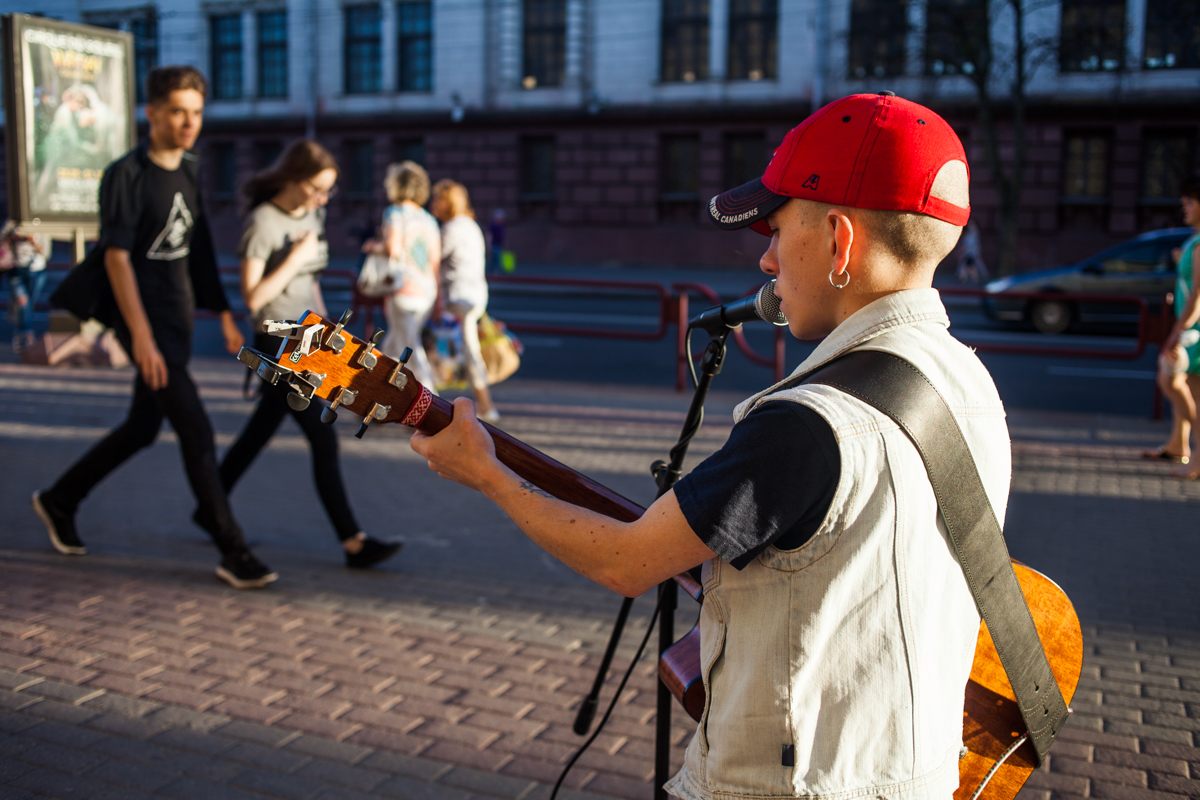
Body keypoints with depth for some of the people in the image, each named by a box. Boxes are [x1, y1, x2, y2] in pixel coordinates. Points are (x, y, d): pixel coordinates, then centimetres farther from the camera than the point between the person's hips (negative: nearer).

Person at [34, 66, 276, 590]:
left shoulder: (188, 173, 11)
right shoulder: (126, 175, -11)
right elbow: (116, 257, -17)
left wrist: (224, 315, 15)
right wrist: (142, 337, -24)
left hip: (179, 320, 8)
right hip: (145, 320, -8)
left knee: (142, 429, 17)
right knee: (196, 431, -12)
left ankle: (58, 501, 37)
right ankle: (232, 552, -6)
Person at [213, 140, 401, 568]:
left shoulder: (312, 213, 9)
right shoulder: (262, 223, -15)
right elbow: (253, 298, -19)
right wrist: (296, 258, -19)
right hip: (280, 344, -8)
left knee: (259, 432, 17)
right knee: (324, 441, -8)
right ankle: (354, 543, -4)